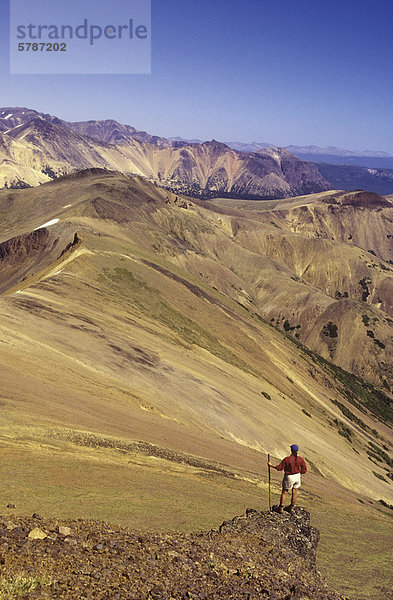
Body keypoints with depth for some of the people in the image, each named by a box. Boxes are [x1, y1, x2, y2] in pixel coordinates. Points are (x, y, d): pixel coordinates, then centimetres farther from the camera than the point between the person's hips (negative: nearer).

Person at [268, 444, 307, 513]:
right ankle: (291, 507, 31)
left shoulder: (286, 459, -24)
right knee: (294, 492, 19)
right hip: (297, 476, 3)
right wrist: (299, 471, 9)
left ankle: (281, 508, 18)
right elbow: (304, 470, -8)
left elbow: (279, 468, -17)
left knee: (284, 492, 13)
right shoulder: (300, 459, -14)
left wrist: (271, 465, -4)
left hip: (289, 478, -3)